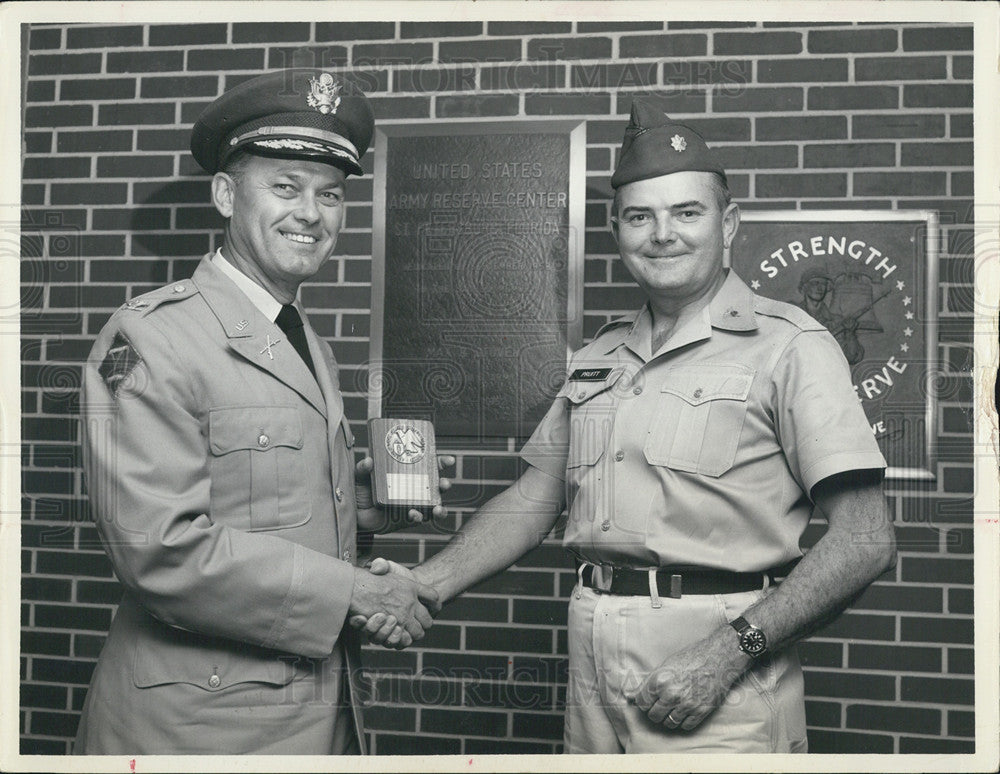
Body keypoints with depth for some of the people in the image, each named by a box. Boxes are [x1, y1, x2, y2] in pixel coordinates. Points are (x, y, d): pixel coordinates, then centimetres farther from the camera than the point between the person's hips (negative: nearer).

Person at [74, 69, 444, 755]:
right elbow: (163, 549, -23)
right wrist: (353, 591, -19)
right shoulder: (151, 337, -16)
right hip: (197, 724, -7)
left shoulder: (311, 347, 10)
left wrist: (365, 499, -1)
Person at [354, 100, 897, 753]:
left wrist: (731, 650, -21)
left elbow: (865, 541, -12)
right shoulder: (597, 359, 11)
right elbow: (535, 498, 13)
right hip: (592, 672, 5)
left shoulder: (789, 346, -7)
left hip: (719, 680, -5)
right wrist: (426, 583, 0)